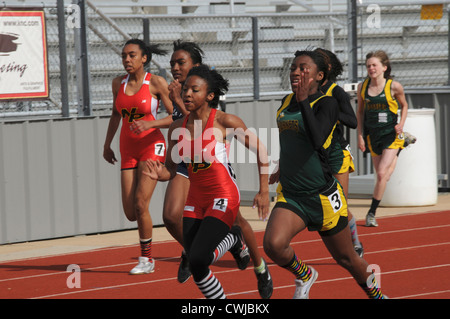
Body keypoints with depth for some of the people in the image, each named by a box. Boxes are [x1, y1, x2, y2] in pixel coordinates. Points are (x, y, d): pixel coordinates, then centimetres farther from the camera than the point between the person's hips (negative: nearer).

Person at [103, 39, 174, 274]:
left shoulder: (156, 83, -8)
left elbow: (176, 117, -9)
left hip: (152, 147, -5)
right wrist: (107, 144, 23)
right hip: (128, 151, 5)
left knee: (140, 205, -16)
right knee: (130, 213, -1)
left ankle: (147, 259, -2)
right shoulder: (118, 83, 7)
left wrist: (148, 124, -22)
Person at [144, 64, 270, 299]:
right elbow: (171, 170, 9)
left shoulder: (224, 121, -10)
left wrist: (264, 191, -7)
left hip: (223, 198, -5)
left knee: (197, 259, -19)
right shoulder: (177, 128, 3)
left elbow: (259, 149, -4)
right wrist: (159, 174, -14)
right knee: (196, 269, 1)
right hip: (195, 200, 5)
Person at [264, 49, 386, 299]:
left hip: (323, 196, -4)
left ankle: (377, 296, 38)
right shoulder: (286, 102, 8)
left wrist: (304, 100, -26)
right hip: (290, 195, 4)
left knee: (346, 259, 11)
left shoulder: (327, 103, -11)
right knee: (273, 244, -24)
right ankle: (304, 275, 6)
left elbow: (317, 140, -29)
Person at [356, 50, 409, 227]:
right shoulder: (362, 87, -1)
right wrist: (360, 135, 6)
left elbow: (404, 106, 9)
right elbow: (360, 111, 12)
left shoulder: (394, 86, -9)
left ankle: (372, 213, -7)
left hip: (391, 135, -4)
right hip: (372, 136, 4)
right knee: (381, 175, 8)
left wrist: (401, 124, -5)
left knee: (382, 174, -14)